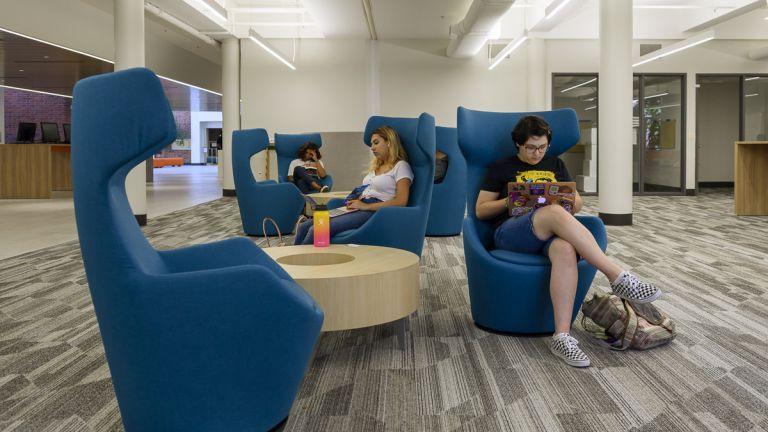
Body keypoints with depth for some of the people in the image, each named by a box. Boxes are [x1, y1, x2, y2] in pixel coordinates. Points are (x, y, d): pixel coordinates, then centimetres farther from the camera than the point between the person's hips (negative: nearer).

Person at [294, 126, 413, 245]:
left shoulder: (401, 166, 1)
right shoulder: (375, 166, 27)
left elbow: (401, 201, -11)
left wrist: (366, 206, -15)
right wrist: (354, 201, 3)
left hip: (374, 212, -8)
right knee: (303, 227, -10)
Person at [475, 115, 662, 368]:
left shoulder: (556, 165, 27)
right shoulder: (501, 169, 17)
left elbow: (577, 204, 26)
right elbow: (480, 210, 11)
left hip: (551, 234, 3)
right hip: (511, 234, -3)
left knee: (566, 250, -39)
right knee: (555, 213, -38)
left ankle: (561, 337, -47)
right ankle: (618, 277, -37)